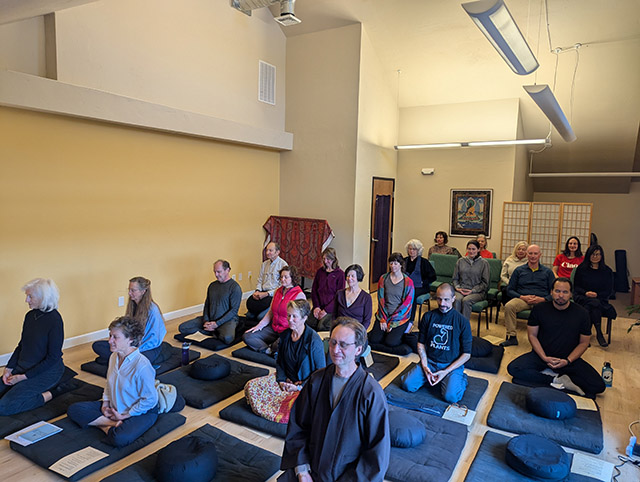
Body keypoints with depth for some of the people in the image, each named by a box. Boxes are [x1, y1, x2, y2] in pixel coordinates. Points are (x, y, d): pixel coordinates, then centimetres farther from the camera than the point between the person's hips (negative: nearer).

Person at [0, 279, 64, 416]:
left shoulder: (54, 320, -19)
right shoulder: (30, 315, 5)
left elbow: (53, 358, -17)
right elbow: (21, 345, 15)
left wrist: (24, 376, -15)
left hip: (46, 372, -8)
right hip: (23, 367, 8)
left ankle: (44, 396, -3)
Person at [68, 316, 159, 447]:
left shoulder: (142, 365, -29)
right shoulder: (114, 357, -2)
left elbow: (150, 400, -22)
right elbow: (109, 383, 17)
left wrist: (124, 416, -14)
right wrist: (105, 403, 1)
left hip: (141, 412, -9)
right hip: (114, 407, 9)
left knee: (119, 439, -38)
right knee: (73, 409, -3)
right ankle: (114, 424, -10)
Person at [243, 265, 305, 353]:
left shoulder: (299, 295, -10)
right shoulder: (278, 291, 11)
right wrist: (259, 325, 5)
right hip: (273, 328, 7)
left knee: (277, 346, -37)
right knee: (247, 336, -7)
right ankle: (269, 351, -20)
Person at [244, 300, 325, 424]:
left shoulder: (314, 340, -18)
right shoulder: (285, 335, 1)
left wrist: (300, 386, -15)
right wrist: (281, 380, -3)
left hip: (306, 385, -5)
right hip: (286, 380, 6)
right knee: (250, 386, -11)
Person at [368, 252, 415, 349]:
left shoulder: (408, 282, -7)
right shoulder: (383, 278, 2)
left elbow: (407, 304, -9)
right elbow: (380, 300, 1)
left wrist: (392, 322, -12)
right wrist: (383, 320, -8)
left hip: (400, 317, -3)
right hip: (384, 314, 3)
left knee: (390, 342, -18)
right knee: (373, 339, -13)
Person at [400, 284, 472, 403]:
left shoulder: (462, 322, -7)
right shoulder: (428, 316, 2)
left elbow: (467, 354, -4)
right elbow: (421, 343, 8)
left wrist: (446, 372, -13)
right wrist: (425, 366, -7)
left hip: (452, 366, -3)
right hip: (429, 362, 3)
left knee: (450, 397, -25)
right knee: (407, 385, -16)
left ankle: (461, 379, 7)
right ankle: (430, 376, 11)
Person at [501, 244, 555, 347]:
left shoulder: (547, 272, 17)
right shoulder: (519, 270, 17)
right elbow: (509, 290, 11)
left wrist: (543, 299, -10)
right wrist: (522, 297, -7)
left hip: (541, 301, 0)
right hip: (522, 299, 1)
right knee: (509, 306, -32)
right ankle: (511, 336, -24)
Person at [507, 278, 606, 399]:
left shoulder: (581, 313, -4)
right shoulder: (539, 309, -4)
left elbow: (584, 342, 2)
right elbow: (532, 335, 0)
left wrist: (568, 361, -13)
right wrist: (544, 358, -14)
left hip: (569, 358, 1)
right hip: (541, 355, -1)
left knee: (599, 386, -20)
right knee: (513, 368, -26)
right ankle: (558, 380, -16)